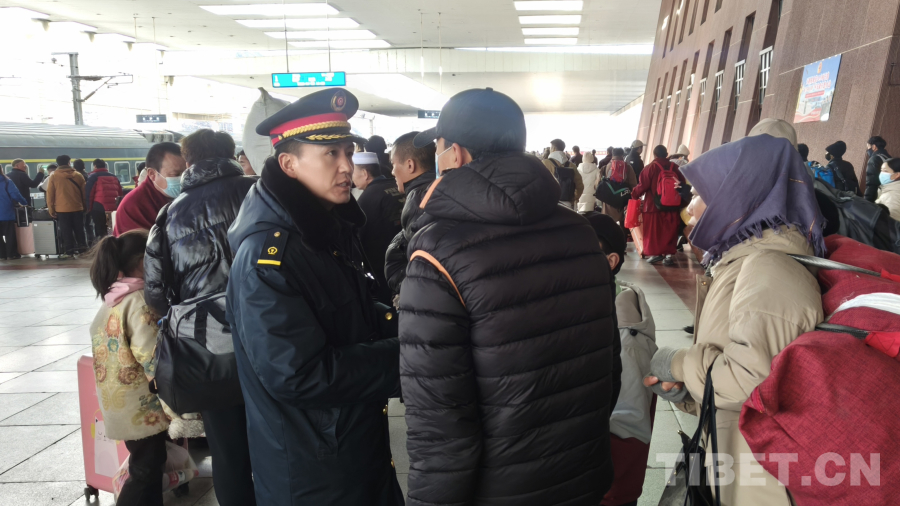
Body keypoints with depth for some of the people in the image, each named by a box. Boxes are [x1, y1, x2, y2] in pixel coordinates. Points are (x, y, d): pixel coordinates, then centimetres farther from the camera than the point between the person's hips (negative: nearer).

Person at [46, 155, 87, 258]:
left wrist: (51, 210, 5)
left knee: (66, 232, 3)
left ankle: (69, 251, 3)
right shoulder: (78, 176, 3)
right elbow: (84, 192, 7)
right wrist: (85, 206, 15)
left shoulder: (54, 177, -2)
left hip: (62, 209, -2)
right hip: (78, 208, 2)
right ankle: (83, 249, 12)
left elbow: (50, 195, -1)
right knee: (79, 230, 10)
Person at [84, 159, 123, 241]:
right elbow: (120, 194, 17)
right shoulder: (114, 177, 18)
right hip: (114, 208, 5)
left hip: (99, 208, -5)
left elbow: (88, 194, -5)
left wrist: (89, 209, 1)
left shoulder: (93, 177, 1)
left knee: (100, 232, -1)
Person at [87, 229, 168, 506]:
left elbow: (114, 352, 10)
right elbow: (152, 359, -23)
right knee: (145, 472, 6)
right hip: (142, 407, -8)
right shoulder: (139, 300, -19)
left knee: (149, 468, 20)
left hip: (119, 405, 8)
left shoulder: (111, 299, 6)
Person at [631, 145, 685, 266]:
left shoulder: (651, 167, -8)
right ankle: (669, 254, 5)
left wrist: (634, 194, 6)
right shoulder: (675, 167, 4)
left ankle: (655, 253, 8)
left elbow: (643, 185, -10)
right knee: (669, 231, 9)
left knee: (653, 231, 6)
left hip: (653, 205, -3)